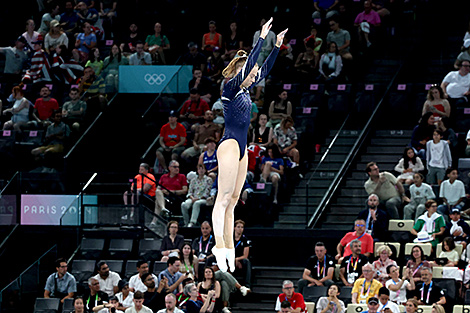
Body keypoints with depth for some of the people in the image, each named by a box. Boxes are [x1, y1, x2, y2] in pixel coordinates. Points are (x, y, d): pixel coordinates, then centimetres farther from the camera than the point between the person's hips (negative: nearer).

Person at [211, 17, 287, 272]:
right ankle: (219, 245, -18)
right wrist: (262, 38, -16)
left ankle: (228, 246, 6)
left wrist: (277, 46, 18)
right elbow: (248, 65, -18)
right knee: (224, 198, -12)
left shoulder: (244, 90, 14)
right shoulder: (230, 88, -9)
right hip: (229, 145, -9)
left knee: (233, 199, 7)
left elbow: (264, 70, 21)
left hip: (241, 148, 9)